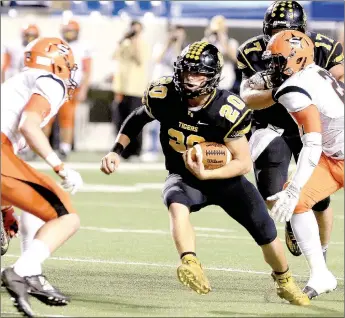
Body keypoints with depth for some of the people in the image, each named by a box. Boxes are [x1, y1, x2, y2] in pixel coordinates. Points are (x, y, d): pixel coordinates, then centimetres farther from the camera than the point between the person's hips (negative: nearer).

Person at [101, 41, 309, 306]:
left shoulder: (226, 111, -27)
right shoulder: (164, 96, -18)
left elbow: (244, 163, -21)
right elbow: (137, 119, 6)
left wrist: (206, 174, -34)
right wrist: (117, 151, -5)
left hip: (224, 177, -1)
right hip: (183, 177, 1)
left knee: (264, 229, -4)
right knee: (177, 204, -35)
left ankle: (285, 282, 26)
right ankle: (190, 264, -53)